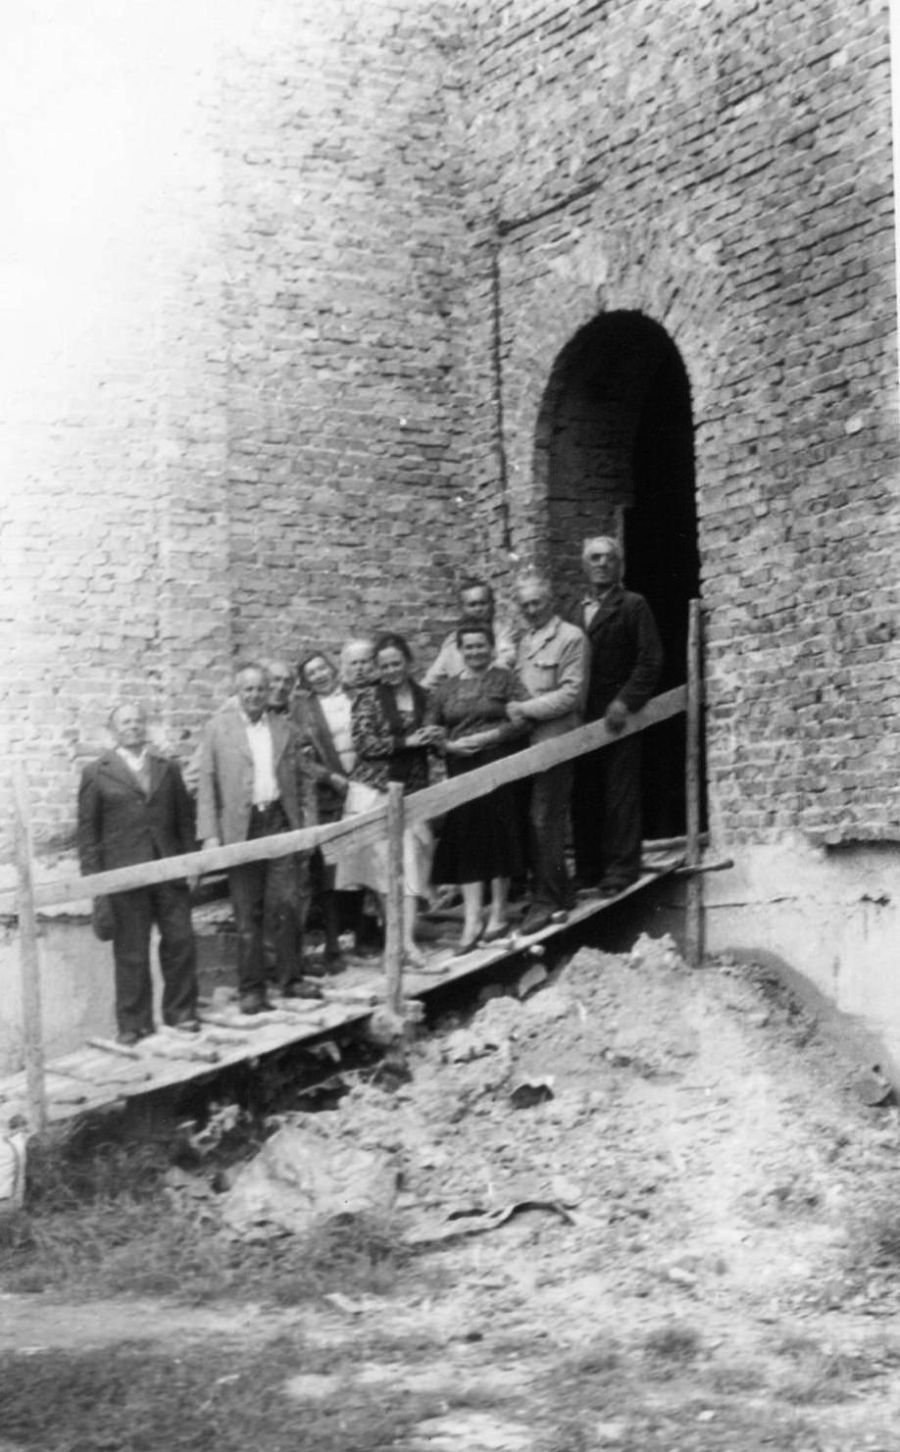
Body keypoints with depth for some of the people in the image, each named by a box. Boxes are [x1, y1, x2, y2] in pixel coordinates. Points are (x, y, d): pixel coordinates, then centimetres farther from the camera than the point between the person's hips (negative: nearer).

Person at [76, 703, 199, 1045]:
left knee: (180, 942, 2)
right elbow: (87, 828, 2)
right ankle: (133, 1023, 10)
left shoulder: (167, 768, 13)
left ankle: (180, 1012, 16)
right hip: (124, 874, -3)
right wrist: (93, 876, -5)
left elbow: (184, 819, 14)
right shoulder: (97, 773, 3)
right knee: (131, 953, 2)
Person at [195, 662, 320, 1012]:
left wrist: (302, 824, 9)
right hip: (241, 827, -2)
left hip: (280, 824, 2)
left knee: (287, 904, -1)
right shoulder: (218, 729, 3)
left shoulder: (285, 730, 12)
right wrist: (210, 834, -7)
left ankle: (291, 979, 11)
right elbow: (206, 784, 1)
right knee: (247, 913, 1)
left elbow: (298, 780, 16)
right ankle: (251, 989, 8)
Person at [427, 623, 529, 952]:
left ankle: (499, 912, 14)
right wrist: (451, 745, -7)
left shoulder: (505, 680, 3)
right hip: (461, 771, 3)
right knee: (465, 841, -2)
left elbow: (523, 721, -7)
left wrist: (486, 737, -14)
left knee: (498, 836, 0)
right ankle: (472, 918, -1)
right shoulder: (446, 689, 13)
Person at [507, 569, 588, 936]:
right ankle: (559, 895, 15)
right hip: (526, 739, 7)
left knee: (543, 820, -9)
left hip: (555, 738, -7)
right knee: (533, 820, 6)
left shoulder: (570, 638, -3)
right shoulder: (523, 640, 19)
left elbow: (571, 694, -10)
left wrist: (525, 708, -13)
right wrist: (512, 707, 2)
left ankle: (546, 902, -4)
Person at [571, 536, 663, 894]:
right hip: (582, 717, 5)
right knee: (584, 797, 5)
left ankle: (621, 871, -1)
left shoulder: (632, 605, 0)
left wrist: (626, 702, -15)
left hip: (617, 715, -5)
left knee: (620, 795, -4)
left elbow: (650, 659, -6)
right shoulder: (578, 611, 17)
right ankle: (588, 871, 11)